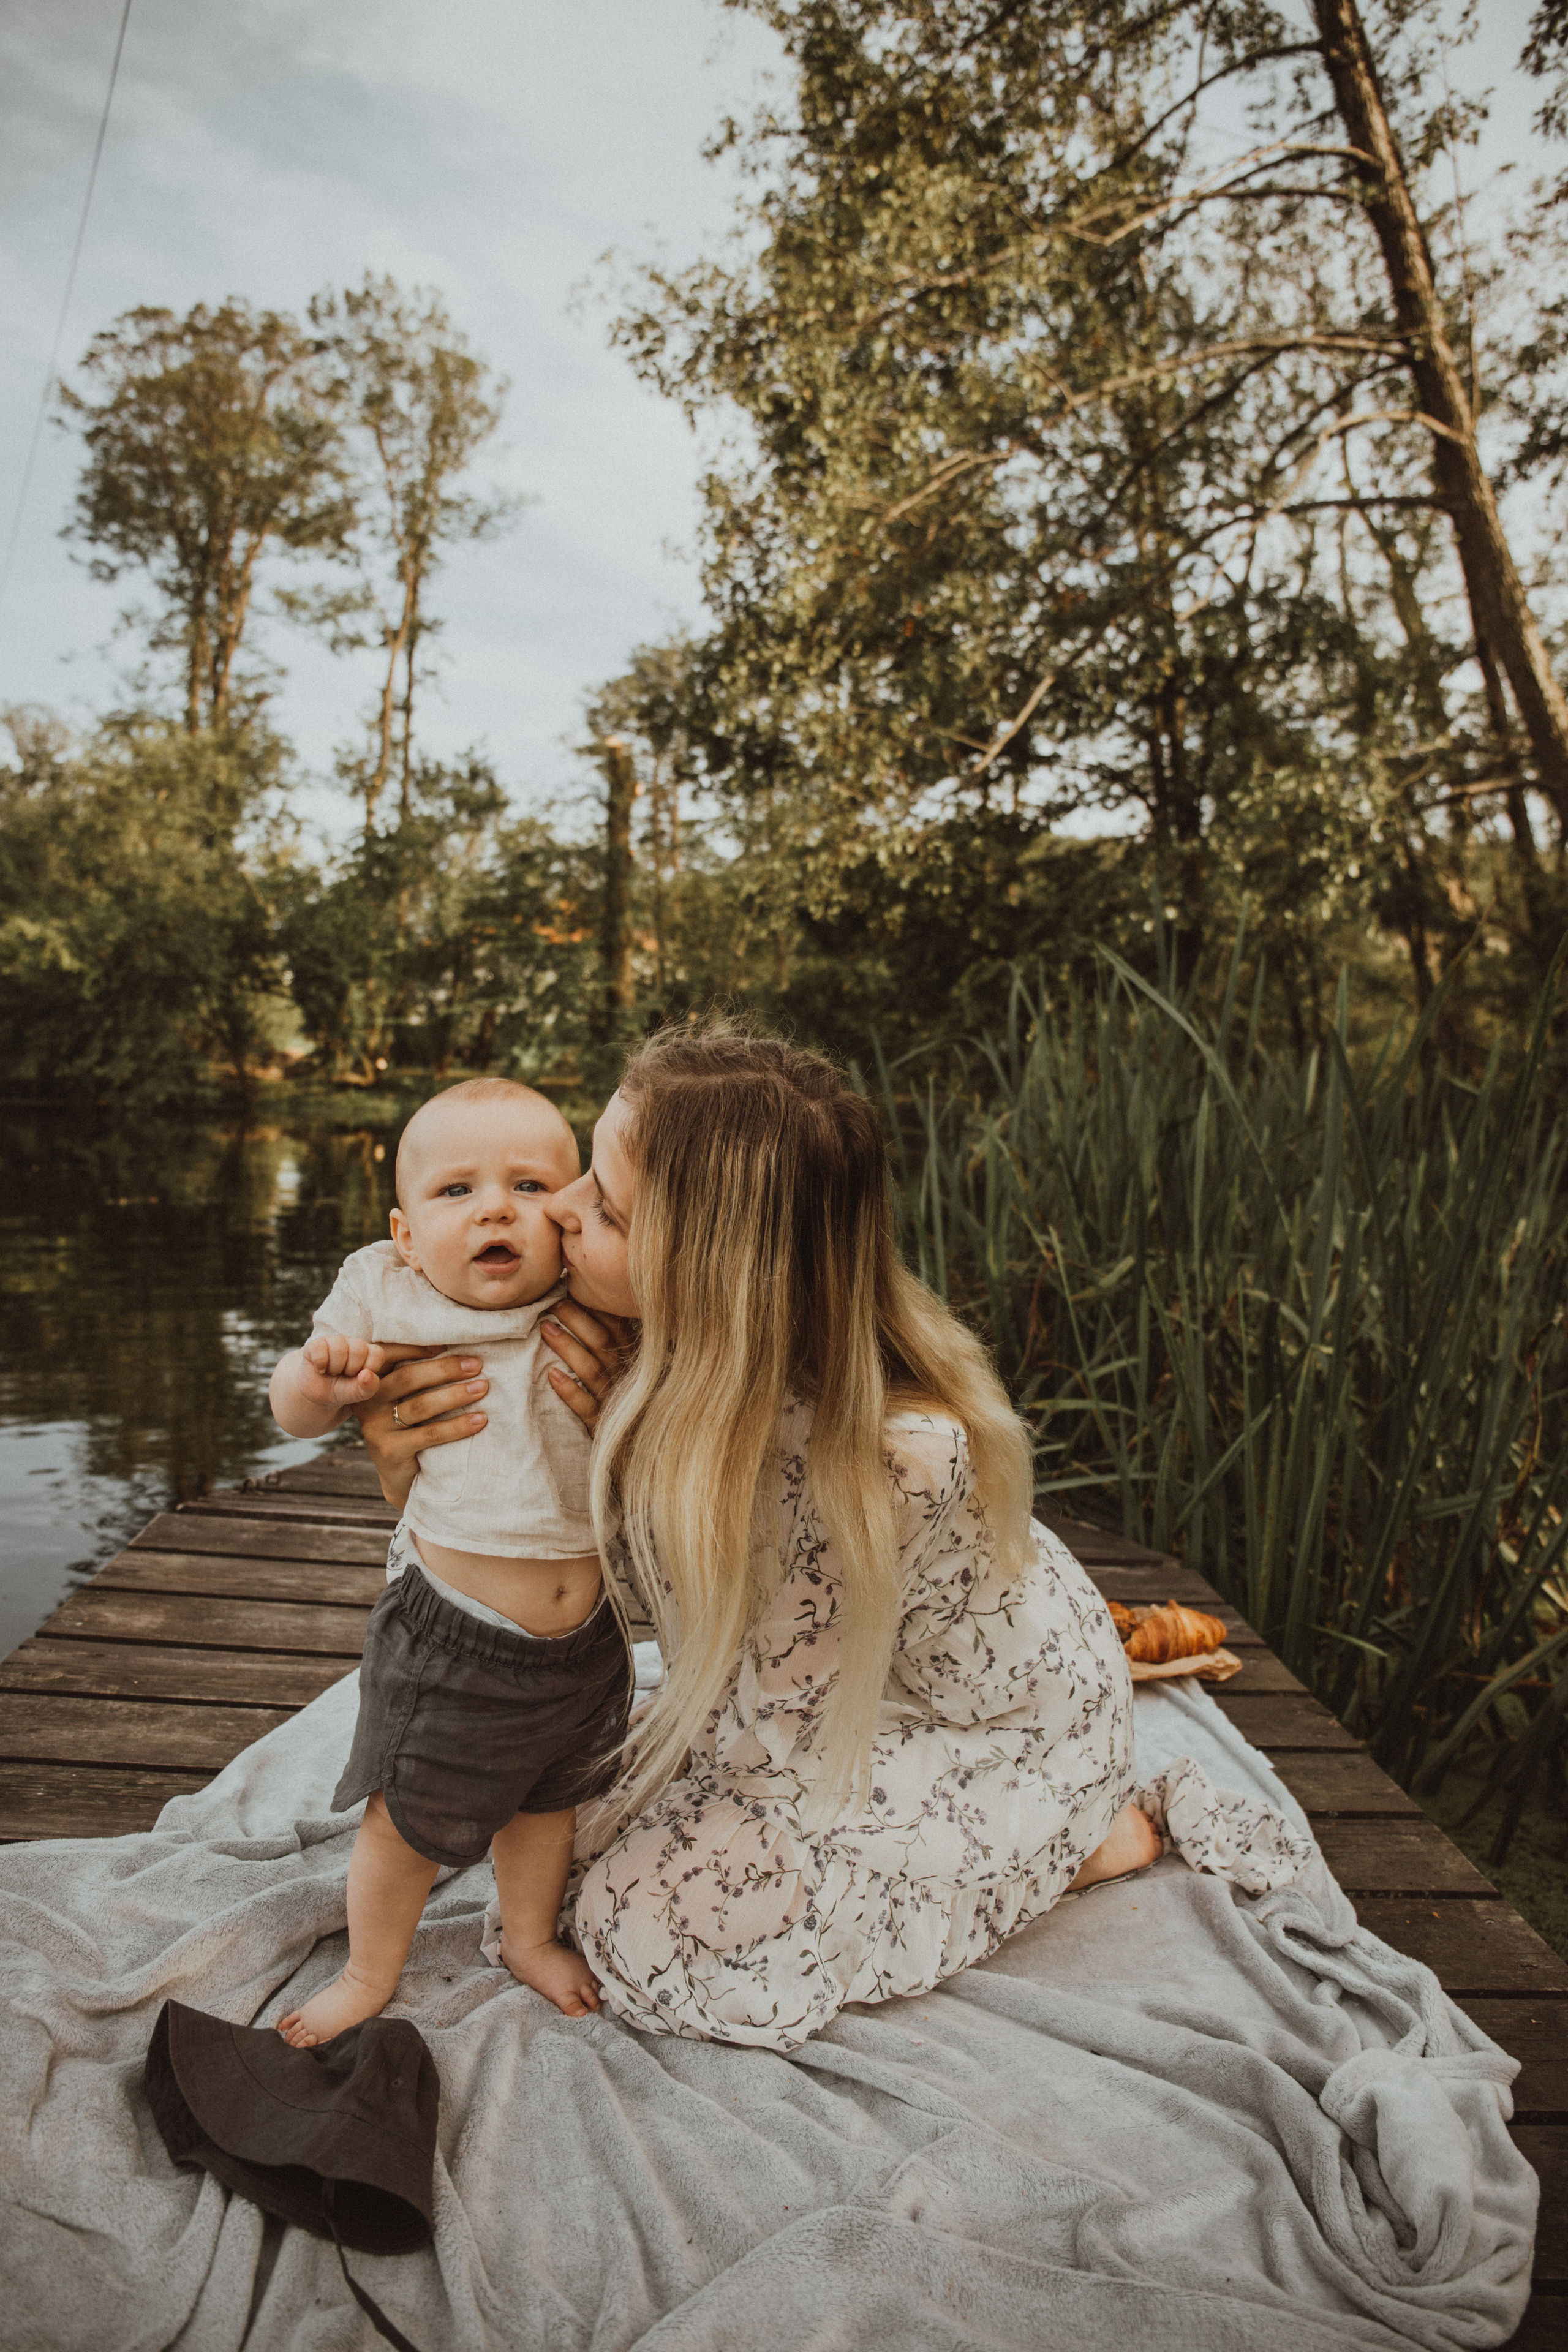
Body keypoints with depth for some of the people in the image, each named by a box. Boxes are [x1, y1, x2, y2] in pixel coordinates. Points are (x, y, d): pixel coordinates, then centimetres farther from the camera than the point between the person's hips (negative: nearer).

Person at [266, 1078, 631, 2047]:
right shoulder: (391, 1303, -15)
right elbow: (297, 1417, 0)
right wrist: (318, 1378, -24)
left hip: (586, 1633, 3)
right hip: (451, 1638, -2)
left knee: (549, 1797, 26)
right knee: (410, 1821, 15)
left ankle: (530, 1937, 54)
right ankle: (372, 1972, 45)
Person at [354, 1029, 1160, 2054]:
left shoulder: (900, 1451, -40)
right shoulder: (666, 1355, -21)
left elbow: (765, 1724, -27)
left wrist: (637, 1442, -34)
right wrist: (410, 1464, -28)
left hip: (1000, 1728, -6)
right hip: (822, 1690, 6)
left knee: (668, 1918, -13)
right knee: (608, 1837, 5)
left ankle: (1080, 1843, 4)